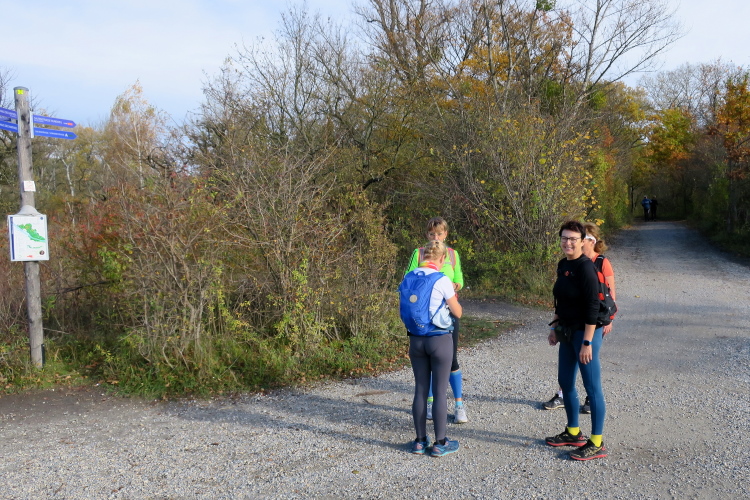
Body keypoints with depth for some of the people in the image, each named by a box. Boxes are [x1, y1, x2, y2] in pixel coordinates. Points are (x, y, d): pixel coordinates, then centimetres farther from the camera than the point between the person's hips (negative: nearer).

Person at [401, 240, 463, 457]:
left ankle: (420, 441, 22)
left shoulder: (408, 278, 0)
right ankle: (440, 443, 15)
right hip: (440, 340, -5)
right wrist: (452, 295, 12)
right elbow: (458, 312, -5)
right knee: (440, 392, 5)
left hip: (416, 339, 5)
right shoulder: (442, 280, -13)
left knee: (420, 390, 13)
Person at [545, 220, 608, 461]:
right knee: (565, 382, 18)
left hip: (585, 333, -9)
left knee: (592, 387, 0)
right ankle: (573, 433, 34)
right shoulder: (563, 265, 8)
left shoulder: (585, 268, -18)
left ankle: (597, 443, 11)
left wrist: (587, 342, -21)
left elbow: (592, 307, -20)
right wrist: (554, 327, 18)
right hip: (567, 332, 9)